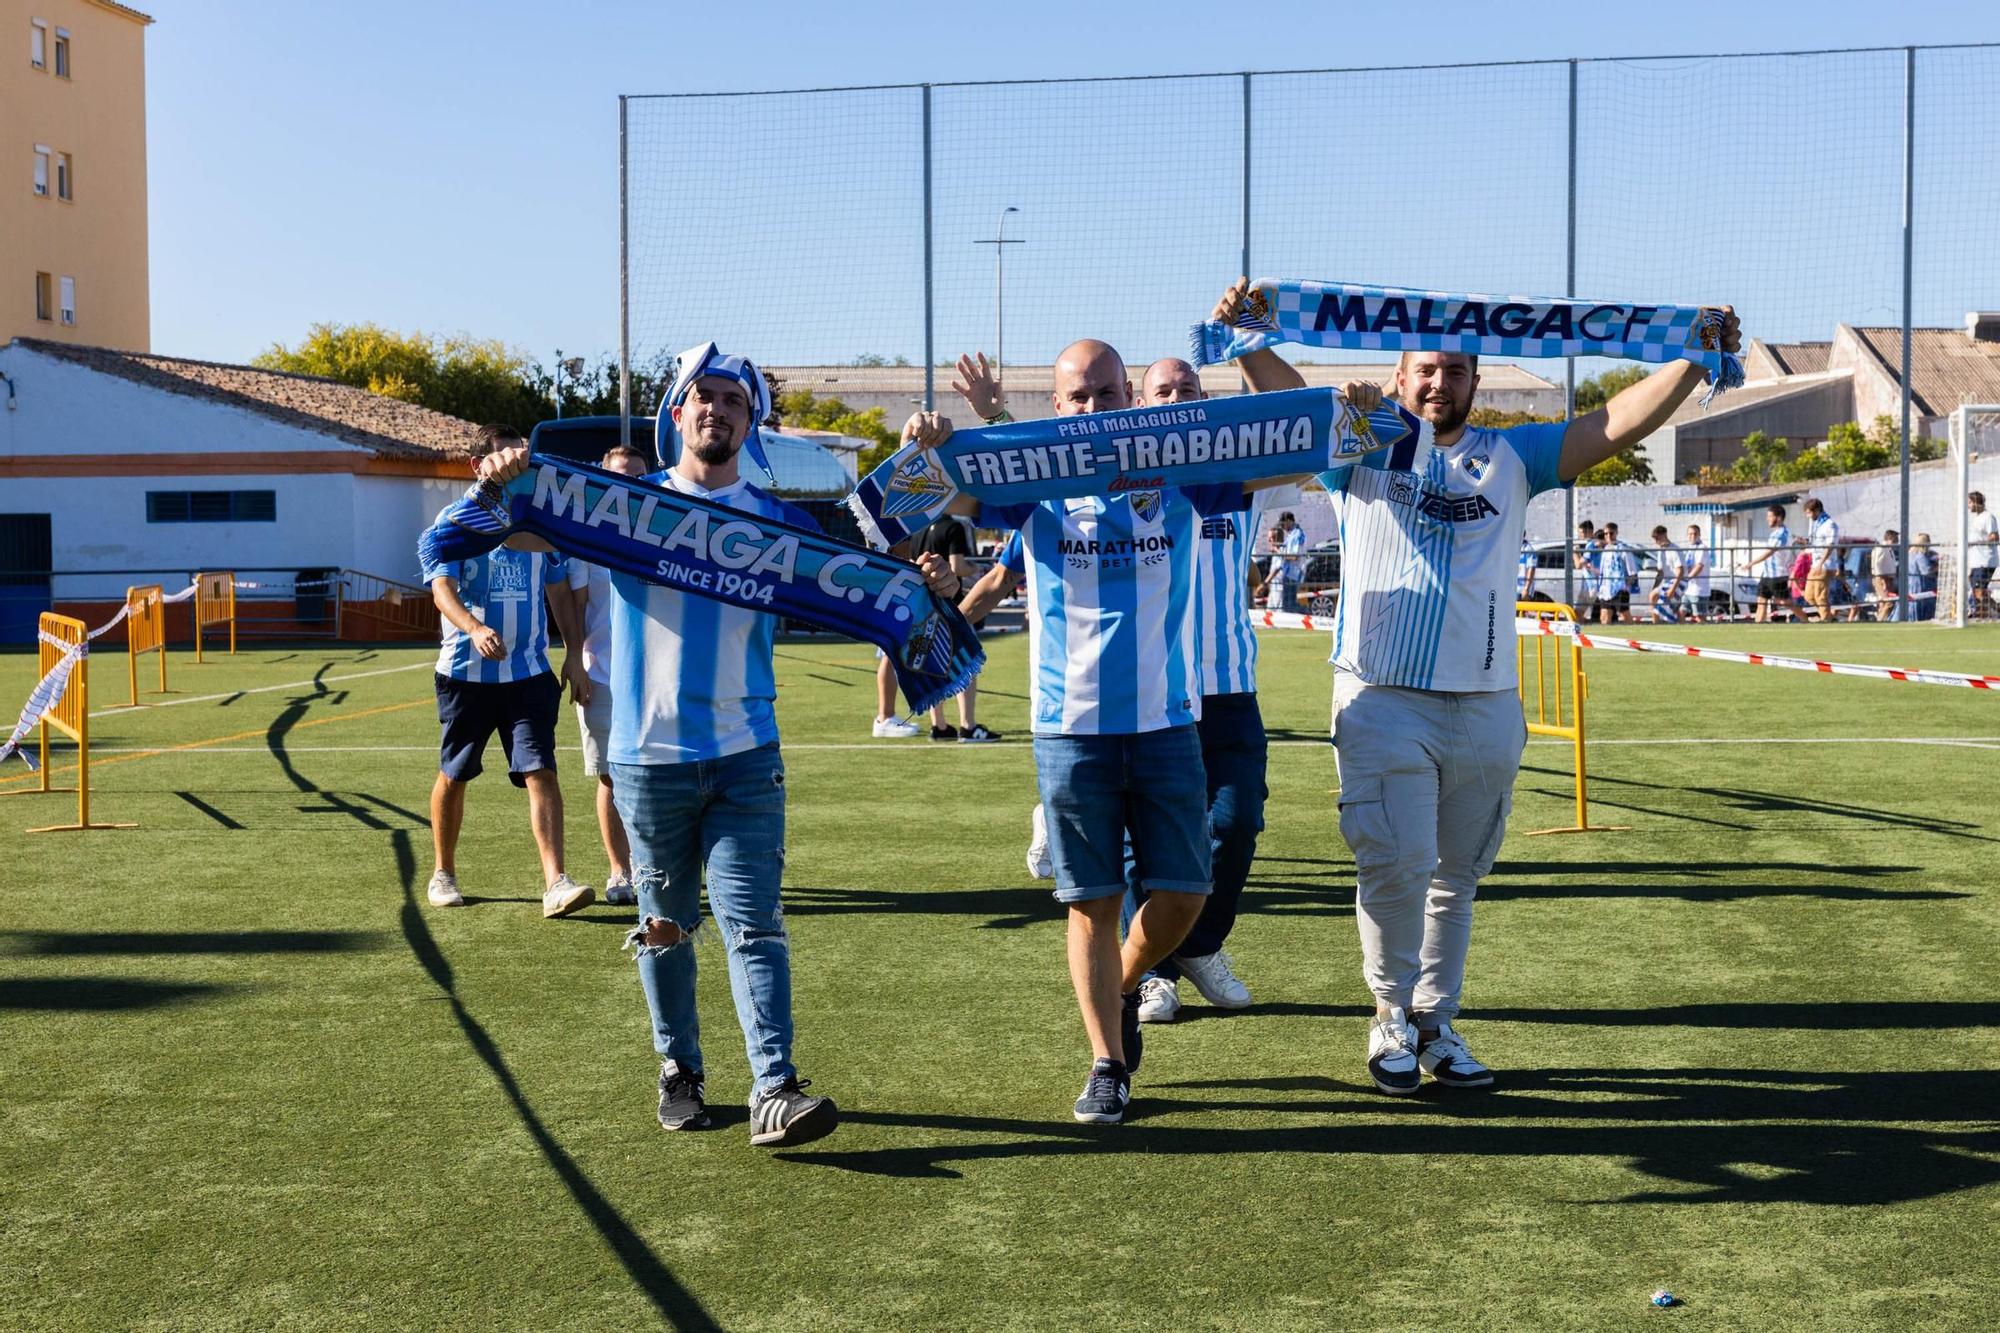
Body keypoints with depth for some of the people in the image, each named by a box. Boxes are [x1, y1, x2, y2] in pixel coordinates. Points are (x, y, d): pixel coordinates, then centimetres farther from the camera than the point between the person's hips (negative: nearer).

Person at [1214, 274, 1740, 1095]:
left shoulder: (1511, 460, 13)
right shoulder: (1362, 451, 8)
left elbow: (1618, 424, 8)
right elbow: (1287, 395, -3)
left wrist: (1697, 358, 0)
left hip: (1486, 709, 3)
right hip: (1382, 701, -3)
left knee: (1456, 879, 11)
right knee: (1396, 865, -10)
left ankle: (1437, 1027, 24)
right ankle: (1392, 1018, 11)